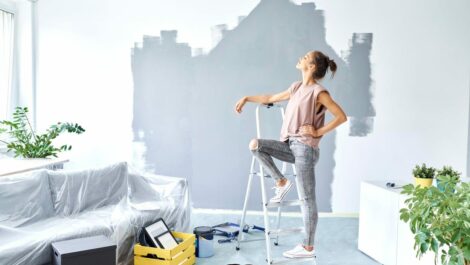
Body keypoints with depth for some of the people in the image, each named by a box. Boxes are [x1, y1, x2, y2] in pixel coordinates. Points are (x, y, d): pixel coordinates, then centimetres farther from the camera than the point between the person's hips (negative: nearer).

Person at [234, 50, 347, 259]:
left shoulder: (318, 91, -10)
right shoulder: (297, 87, 13)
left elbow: (341, 117, -12)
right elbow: (271, 98, 24)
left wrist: (318, 132, -11)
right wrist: (246, 98, 23)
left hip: (305, 148, -8)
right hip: (291, 145, 8)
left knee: (307, 198, -2)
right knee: (255, 145, -4)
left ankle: (308, 247, 10)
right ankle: (281, 182, 6)